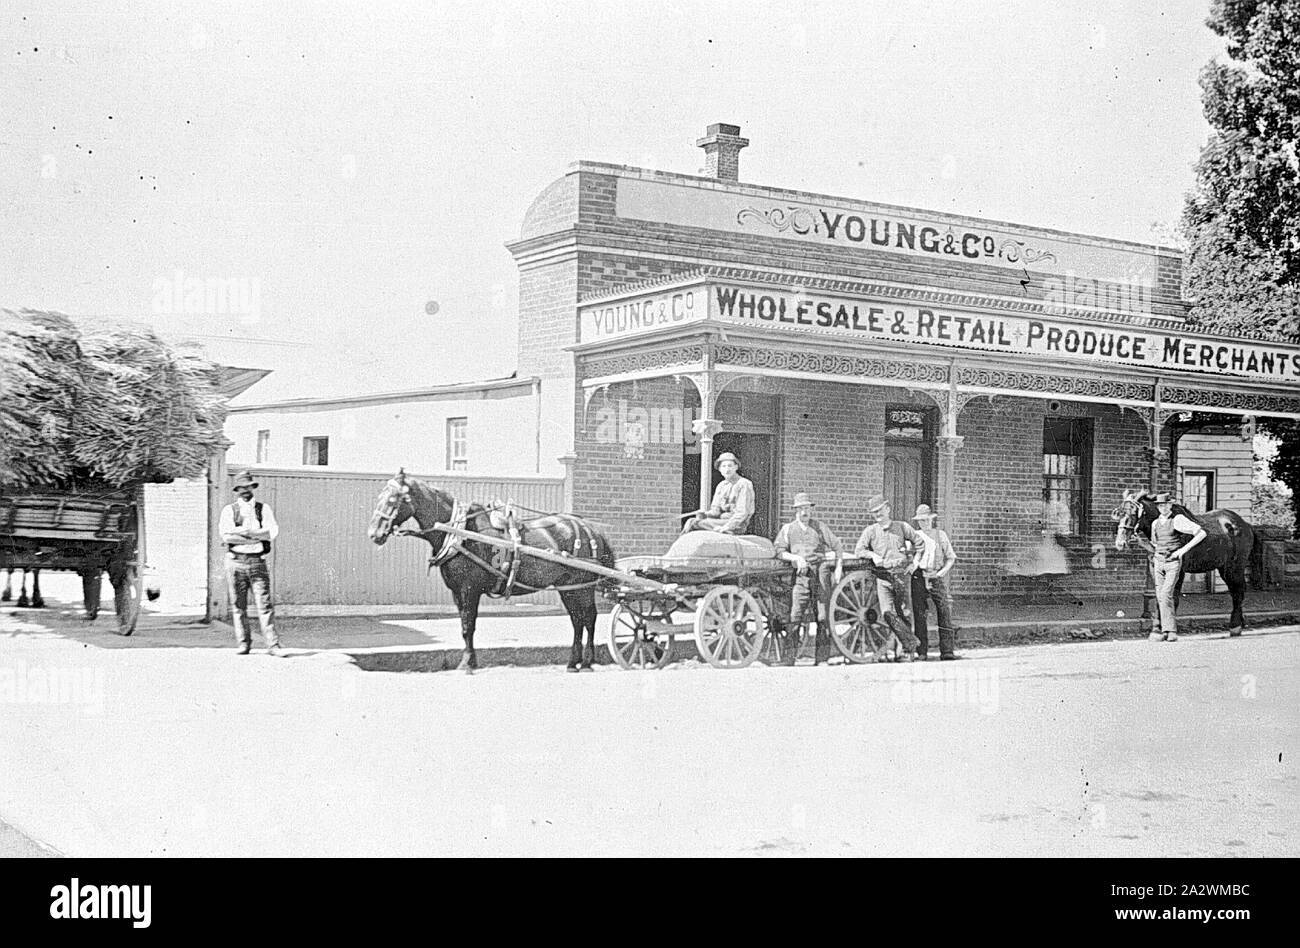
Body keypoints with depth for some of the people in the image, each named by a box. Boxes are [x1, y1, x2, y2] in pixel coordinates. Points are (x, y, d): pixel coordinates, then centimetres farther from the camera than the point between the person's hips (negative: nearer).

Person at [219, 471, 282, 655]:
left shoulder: (263, 509, 10)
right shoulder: (229, 510, 6)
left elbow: (272, 532, -5)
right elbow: (226, 535, -10)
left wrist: (244, 532, -14)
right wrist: (257, 538, -10)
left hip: (258, 562, 0)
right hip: (236, 562, 0)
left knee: (264, 604, -6)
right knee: (238, 606, 2)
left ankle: (272, 645, -9)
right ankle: (243, 644, 9)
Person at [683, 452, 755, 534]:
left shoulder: (744, 485, -8)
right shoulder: (721, 486, 16)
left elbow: (742, 513, -16)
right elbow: (715, 511, 9)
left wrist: (726, 527, -27)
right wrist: (704, 514, -15)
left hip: (736, 524, -7)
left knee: (695, 523, -21)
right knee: (691, 521, -14)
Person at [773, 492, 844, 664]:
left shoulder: (820, 526, 16)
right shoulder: (788, 529, 14)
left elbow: (838, 547, 17)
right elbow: (779, 550, 6)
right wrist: (796, 558, -9)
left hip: (821, 573, 1)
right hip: (801, 576, -1)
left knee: (823, 617, -1)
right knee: (795, 616, -12)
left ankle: (821, 658, 5)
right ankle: (788, 657, -12)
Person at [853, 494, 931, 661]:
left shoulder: (901, 527, 6)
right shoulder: (870, 531, 7)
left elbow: (920, 542, 15)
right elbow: (858, 550, 5)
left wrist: (915, 562, 6)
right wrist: (872, 555, -12)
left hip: (902, 574, -1)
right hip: (882, 576, 1)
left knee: (904, 613, 2)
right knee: (887, 613, -16)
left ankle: (908, 651, 14)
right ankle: (911, 642, -6)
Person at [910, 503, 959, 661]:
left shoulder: (940, 535, 12)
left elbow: (950, 558, 12)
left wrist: (944, 570, -4)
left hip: (937, 577, 0)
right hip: (918, 577, 0)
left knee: (944, 612, -9)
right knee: (919, 615, -2)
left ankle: (947, 651, -9)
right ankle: (922, 652, 2)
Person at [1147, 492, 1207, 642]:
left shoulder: (1178, 520, -7)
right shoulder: (1155, 523, 12)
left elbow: (1201, 533, -12)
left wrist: (1184, 549, -15)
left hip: (1173, 562, -6)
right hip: (1158, 562, 6)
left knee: (1165, 595, -17)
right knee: (1159, 597, 2)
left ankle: (1170, 631, -14)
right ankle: (1169, 630, 7)